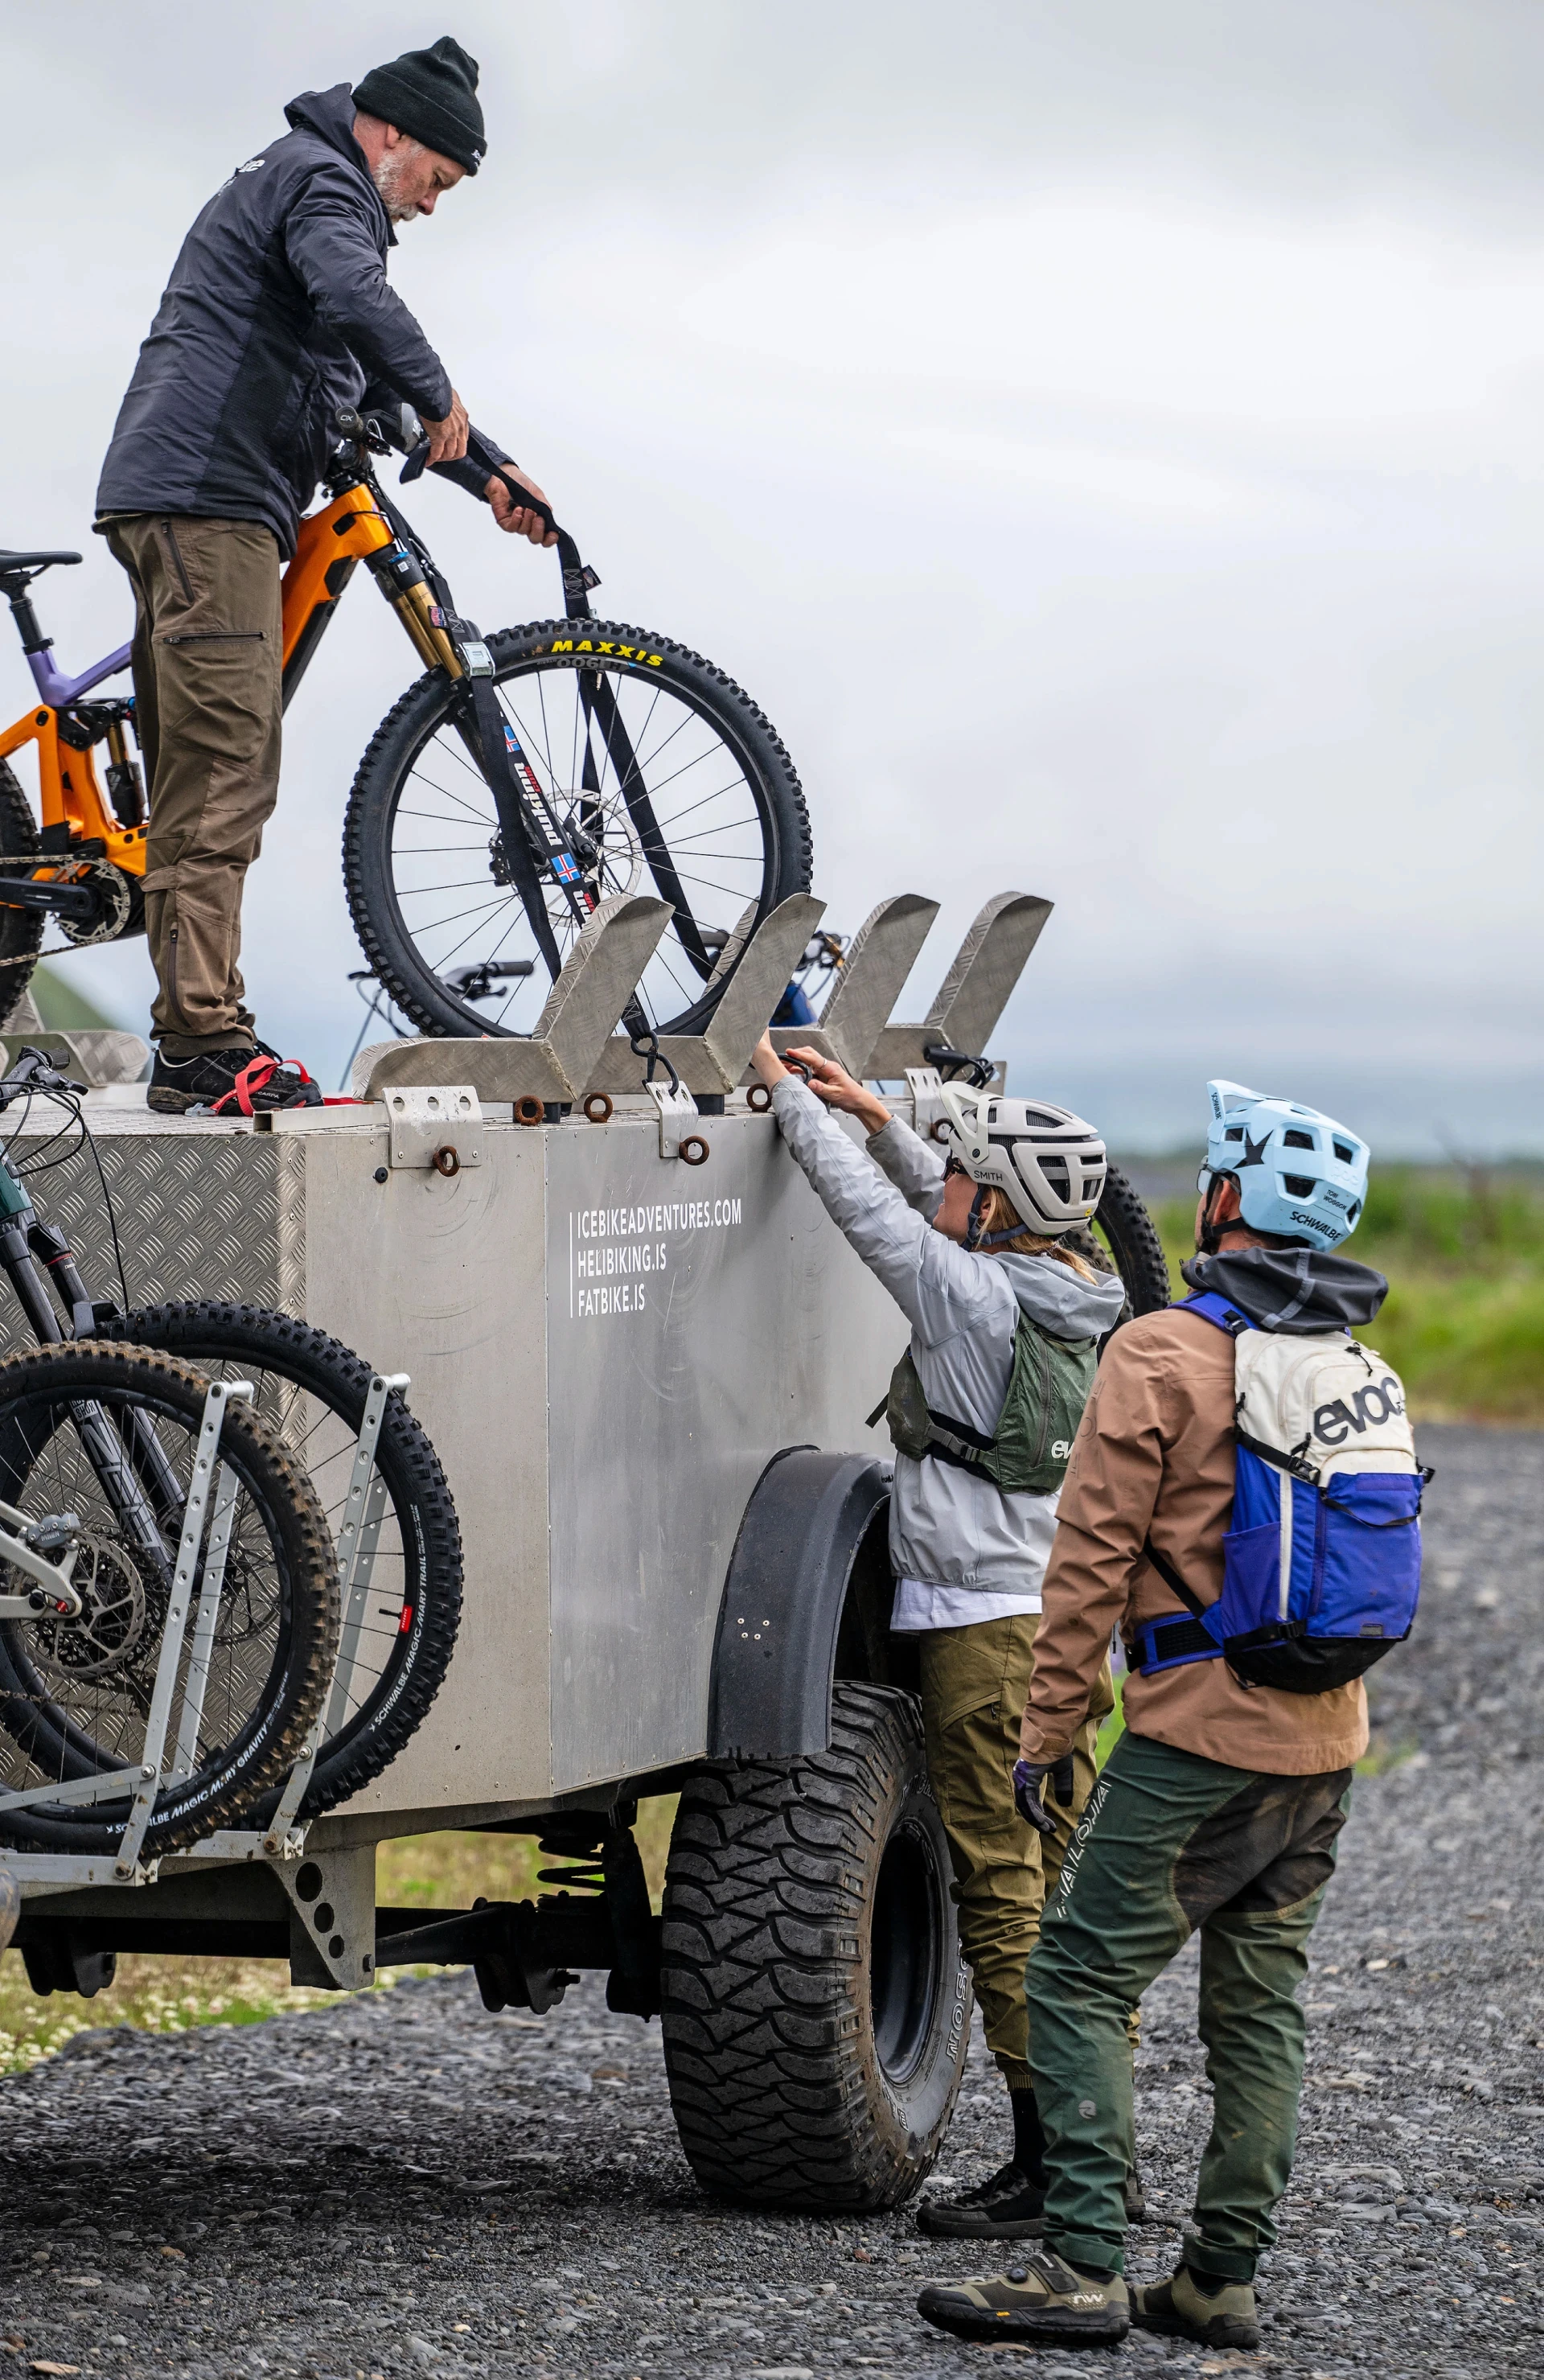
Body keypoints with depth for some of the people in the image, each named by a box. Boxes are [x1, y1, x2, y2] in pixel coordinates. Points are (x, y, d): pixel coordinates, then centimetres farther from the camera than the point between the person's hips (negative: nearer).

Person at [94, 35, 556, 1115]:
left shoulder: (291, 182, 30)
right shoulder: (321, 181, -5)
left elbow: (374, 378, 37)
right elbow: (359, 305, -27)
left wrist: (490, 474, 34)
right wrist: (441, 399, -11)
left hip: (180, 508, 11)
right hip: (209, 501, -11)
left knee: (202, 784, 11)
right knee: (223, 782, -13)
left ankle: (200, 1035, 14)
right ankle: (204, 1046, -17)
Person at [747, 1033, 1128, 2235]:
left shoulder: (968, 1297, -14)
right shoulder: (1078, 1302, 9)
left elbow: (866, 1205, -5)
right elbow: (953, 1221, 25)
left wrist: (788, 1092, 8)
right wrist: (879, 1116, 29)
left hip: (985, 1629, -9)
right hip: (1073, 1628, 9)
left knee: (1003, 1902, -7)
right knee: (1064, 1894, 11)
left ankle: (1050, 2169, -9)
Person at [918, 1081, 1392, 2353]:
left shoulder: (1164, 1354, -10)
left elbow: (1094, 1559, -11)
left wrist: (1048, 1727, -6)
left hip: (1199, 1731, -7)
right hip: (1323, 1739, 7)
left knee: (1081, 1981, -3)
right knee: (1260, 2007, 11)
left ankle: (1084, 2269, -9)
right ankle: (1223, 2280, 13)